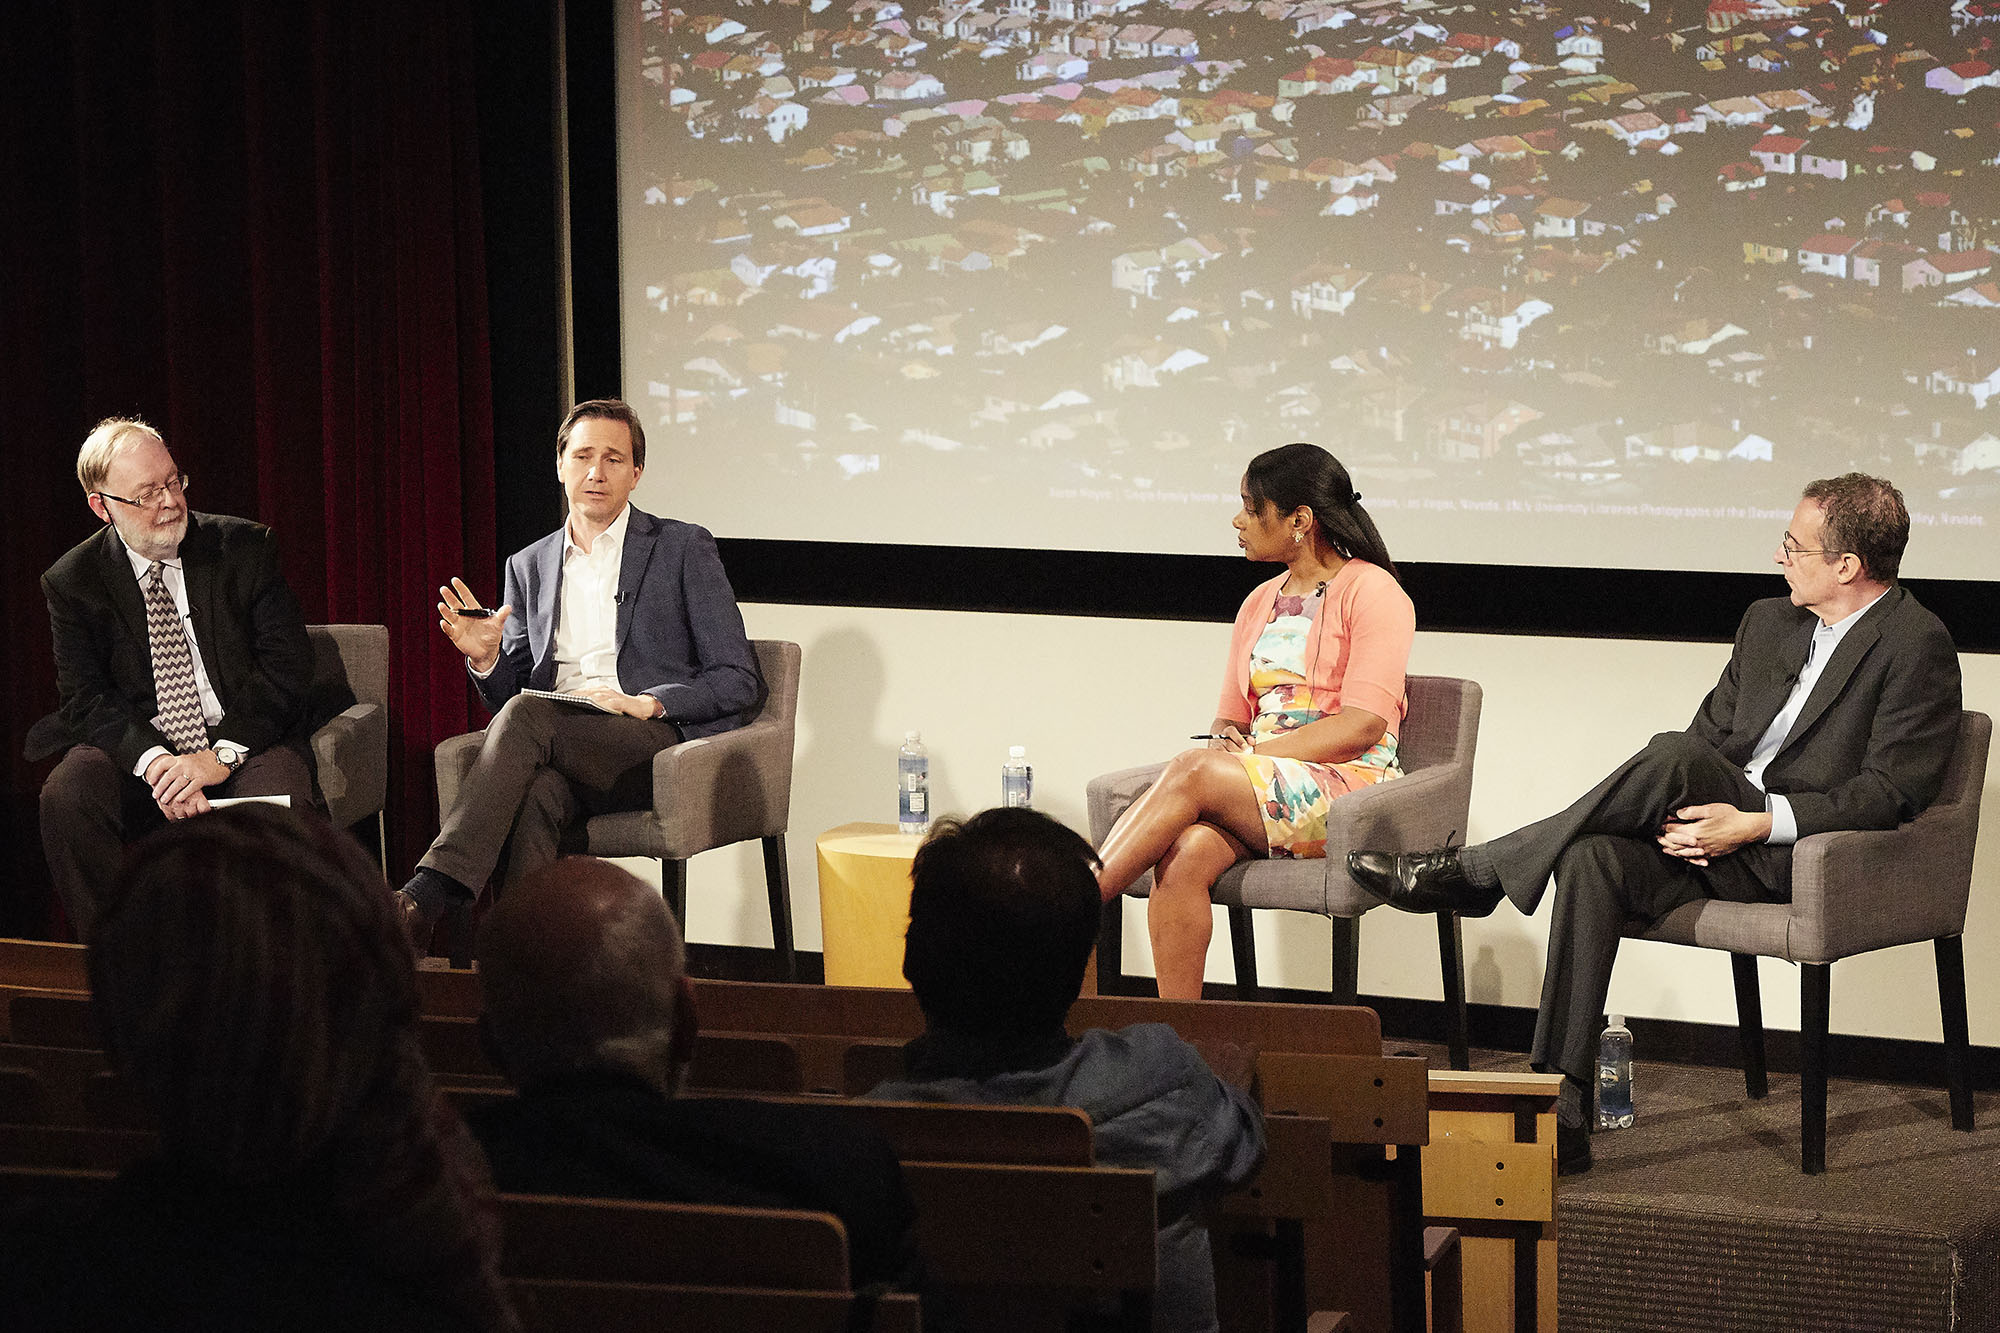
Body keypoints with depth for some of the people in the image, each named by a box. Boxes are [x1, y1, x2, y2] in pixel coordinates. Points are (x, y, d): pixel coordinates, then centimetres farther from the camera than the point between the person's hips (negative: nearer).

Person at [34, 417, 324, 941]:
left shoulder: (245, 548, 1)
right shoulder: (73, 582, 3)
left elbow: (286, 663, -4)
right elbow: (85, 697, -3)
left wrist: (220, 756, -18)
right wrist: (152, 761, -23)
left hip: (244, 740, -1)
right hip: (136, 746, 1)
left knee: (282, 810, -34)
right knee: (66, 798, -30)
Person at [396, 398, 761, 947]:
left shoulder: (683, 548, 9)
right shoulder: (528, 567, 22)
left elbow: (738, 683, 3)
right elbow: (508, 693, 21)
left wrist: (646, 703, -13)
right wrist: (485, 658, -2)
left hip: (654, 743, -3)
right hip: (560, 748, 3)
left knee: (527, 715, -32)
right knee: (537, 793, -36)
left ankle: (427, 895, -41)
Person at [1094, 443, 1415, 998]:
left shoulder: (1372, 591, -1)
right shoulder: (1259, 603, 22)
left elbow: (1363, 724, -12)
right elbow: (1230, 718, 20)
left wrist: (1247, 758, -16)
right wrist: (1227, 742, -6)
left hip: (1348, 785, -6)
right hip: (1258, 793, 6)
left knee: (1191, 773, -31)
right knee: (1182, 855, -29)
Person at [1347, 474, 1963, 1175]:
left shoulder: (1917, 646, -6)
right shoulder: (1770, 622, 18)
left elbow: (1889, 790, -13)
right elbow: (1709, 730, 20)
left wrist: (1756, 823, -20)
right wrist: (1667, 806, -3)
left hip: (1800, 851, -6)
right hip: (1719, 835, 7)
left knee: (1676, 757, -32)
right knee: (1594, 856, -26)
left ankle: (1468, 873, -20)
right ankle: (1563, 1111, -30)